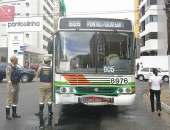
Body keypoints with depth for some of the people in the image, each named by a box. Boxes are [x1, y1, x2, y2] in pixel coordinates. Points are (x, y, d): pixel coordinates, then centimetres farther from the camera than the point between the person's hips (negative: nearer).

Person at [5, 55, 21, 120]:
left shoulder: (15, 67, 11)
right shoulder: (9, 67, -14)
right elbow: (8, 77, -18)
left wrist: (18, 85, 14)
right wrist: (11, 87, -23)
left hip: (16, 84, 8)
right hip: (11, 85, -8)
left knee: (15, 100, 14)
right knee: (9, 100, -2)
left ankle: (14, 113, 23)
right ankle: (7, 115, 7)